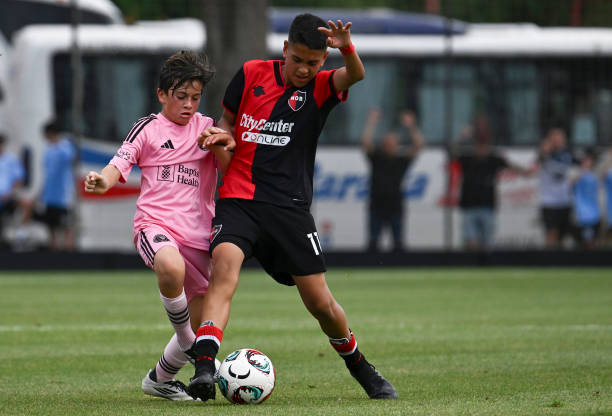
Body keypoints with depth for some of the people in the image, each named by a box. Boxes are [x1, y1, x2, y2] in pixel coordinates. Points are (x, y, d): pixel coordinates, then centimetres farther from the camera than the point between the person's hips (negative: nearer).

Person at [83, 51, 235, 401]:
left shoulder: (207, 128, 15)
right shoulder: (149, 128, 5)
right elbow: (120, 164, -4)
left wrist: (220, 147, -10)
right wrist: (103, 181, -26)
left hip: (198, 233, 4)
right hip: (155, 223, -4)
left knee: (202, 327, 7)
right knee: (172, 267, -41)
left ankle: (161, 378, 29)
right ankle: (187, 341, -19)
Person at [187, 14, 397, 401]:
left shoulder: (320, 88, 0)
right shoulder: (252, 74, 5)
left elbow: (355, 75, -22)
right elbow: (228, 119, 21)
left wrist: (347, 49, -43)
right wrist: (223, 138, -2)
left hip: (290, 206, 0)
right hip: (239, 200, 0)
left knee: (320, 302, 2)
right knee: (224, 264, -28)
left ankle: (360, 367, 28)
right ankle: (204, 368, -37)